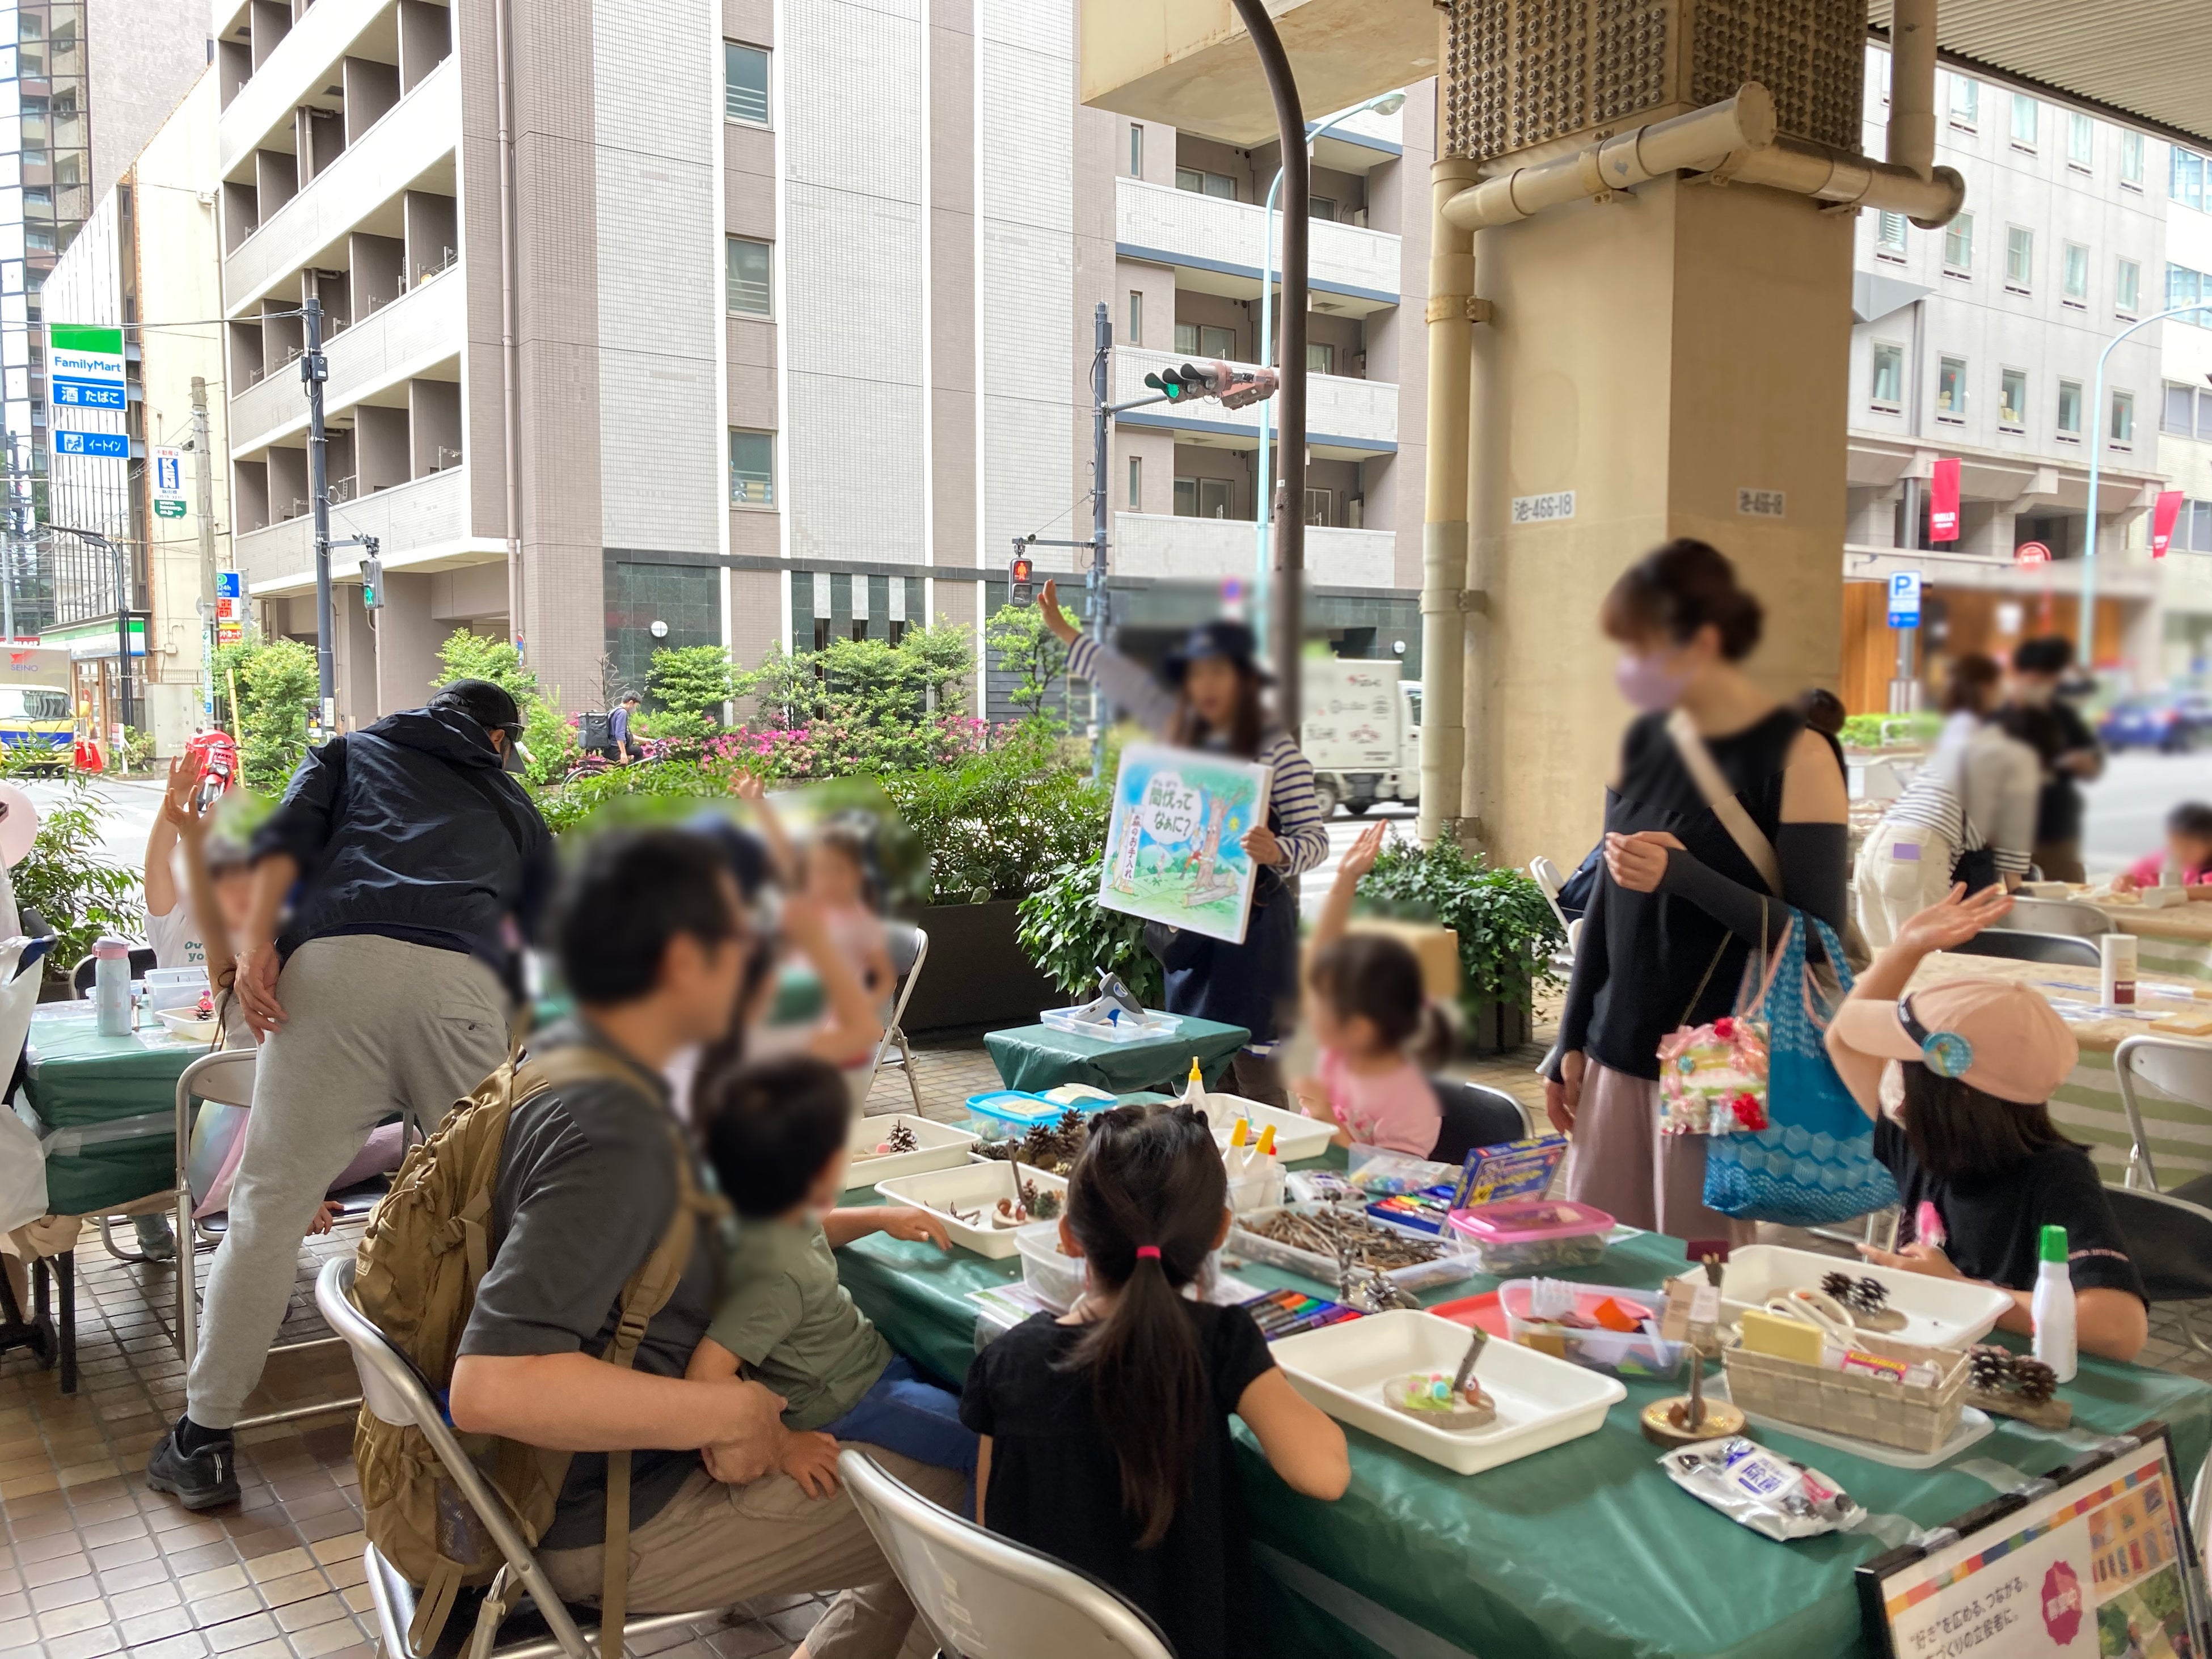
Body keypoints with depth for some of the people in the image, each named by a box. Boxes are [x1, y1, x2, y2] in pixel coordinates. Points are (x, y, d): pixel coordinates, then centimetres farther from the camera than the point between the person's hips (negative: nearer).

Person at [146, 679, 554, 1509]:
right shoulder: (510, 802, 34)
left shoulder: (350, 750, 31)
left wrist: (256, 943, 1)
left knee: (271, 1203, 5)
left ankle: (203, 1441, 12)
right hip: (461, 978, 1)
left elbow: (287, 834, 11)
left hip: (337, 965, 0)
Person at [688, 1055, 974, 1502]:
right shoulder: (775, 1272, -36)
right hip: (843, 1405, -9)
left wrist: (878, 1218, 2)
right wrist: (781, 1445, -25)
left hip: (871, 1356, 9)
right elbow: (707, 1374, -37)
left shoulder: (780, 1212, -9)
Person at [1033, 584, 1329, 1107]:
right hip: (1188, 922, 7)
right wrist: (1063, 630, 24)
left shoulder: (1278, 750, -9)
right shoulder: (1186, 734, 10)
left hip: (1252, 925, -7)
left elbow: (1315, 838, -10)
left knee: (1253, 1068, -7)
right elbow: (1133, 687, 20)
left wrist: (1278, 852, -33)